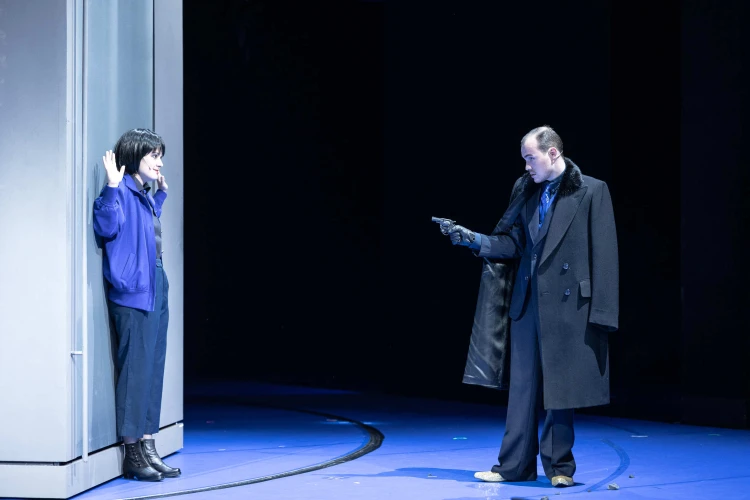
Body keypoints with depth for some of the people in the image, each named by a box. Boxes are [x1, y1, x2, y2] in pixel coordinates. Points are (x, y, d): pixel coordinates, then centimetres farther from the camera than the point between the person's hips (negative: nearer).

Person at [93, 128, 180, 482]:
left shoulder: (145, 195, 18)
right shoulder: (122, 191, -9)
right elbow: (107, 227, -23)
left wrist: (161, 194, 30)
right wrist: (111, 186, -27)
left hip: (155, 291, 10)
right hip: (133, 293, -10)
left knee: (153, 370, 11)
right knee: (135, 370, -7)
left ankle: (147, 448, 17)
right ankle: (132, 455, -2)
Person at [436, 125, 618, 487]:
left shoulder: (592, 192, -5)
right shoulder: (527, 191, 11)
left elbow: (603, 256, -9)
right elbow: (513, 243, 9)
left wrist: (600, 312, -13)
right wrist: (472, 239, -6)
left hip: (567, 304, -5)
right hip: (528, 301, 5)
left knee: (560, 387, 2)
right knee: (522, 386, 9)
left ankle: (558, 467, 14)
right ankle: (515, 465, 16)